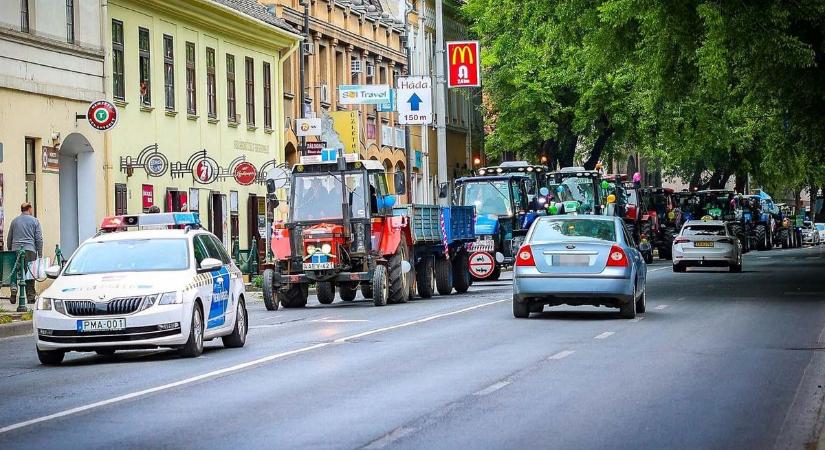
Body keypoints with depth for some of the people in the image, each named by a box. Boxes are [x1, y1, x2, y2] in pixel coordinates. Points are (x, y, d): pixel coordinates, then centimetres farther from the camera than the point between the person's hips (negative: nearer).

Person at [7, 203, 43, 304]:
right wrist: (40, 254, 4)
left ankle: (14, 288, -16)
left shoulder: (14, 221, 13)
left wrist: (10, 250, 25)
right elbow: (39, 239, 1)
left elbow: (9, 238, 17)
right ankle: (30, 296, 0)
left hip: (16, 249, 2)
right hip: (30, 250, -2)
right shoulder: (34, 221, 5)